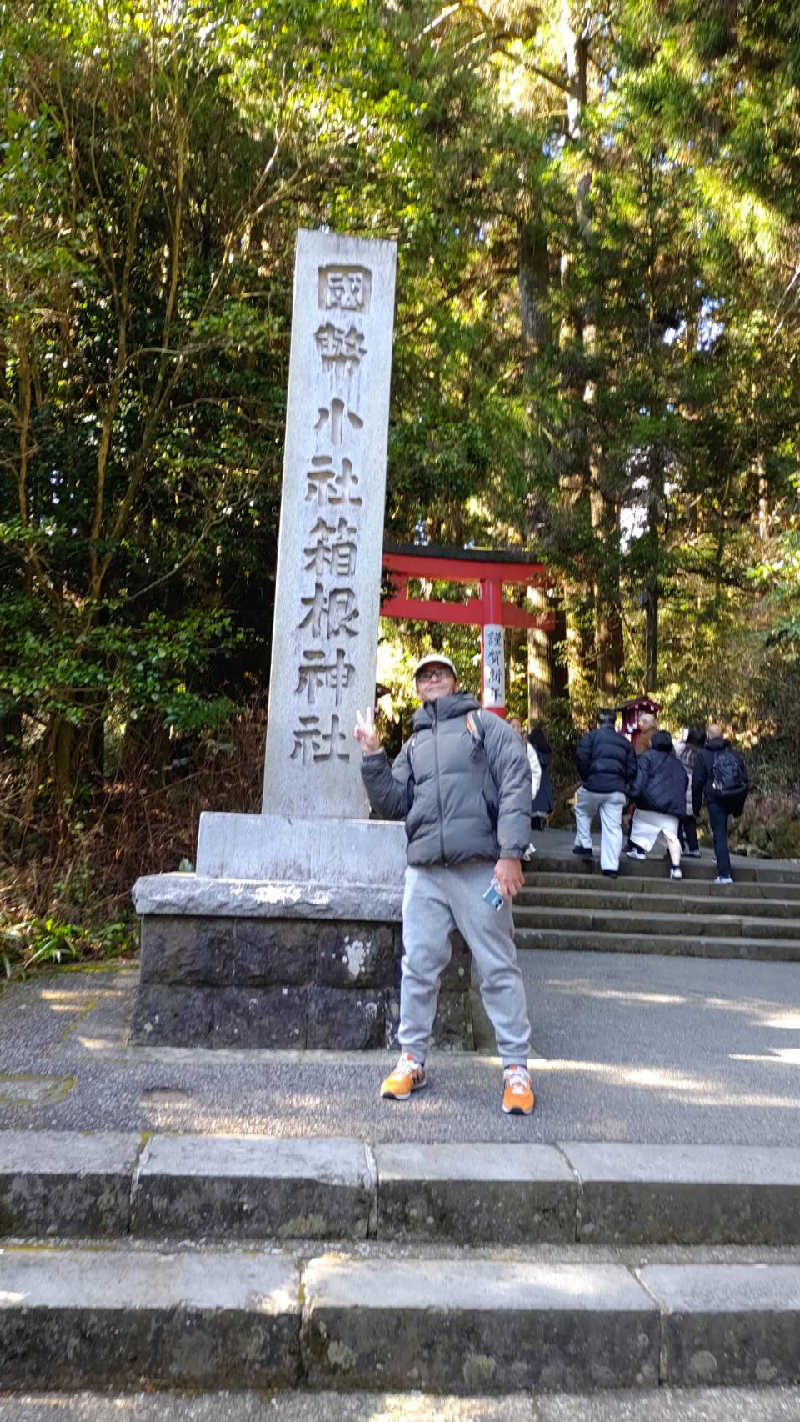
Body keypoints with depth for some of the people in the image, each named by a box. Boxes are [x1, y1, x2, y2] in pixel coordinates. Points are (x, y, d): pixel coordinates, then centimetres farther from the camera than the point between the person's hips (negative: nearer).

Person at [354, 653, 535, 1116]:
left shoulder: (485, 724, 7)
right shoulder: (415, 744, 23)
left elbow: (516, 785, -4)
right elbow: (393, 804, 17)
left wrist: (511, 853, -14)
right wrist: (373, 756, 5)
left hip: (480, 867, -4)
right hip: (425, 871, 5)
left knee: (499, 967, -1)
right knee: (419, 966, 6)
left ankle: (516, 1068, 8)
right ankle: (412, 1060, 19)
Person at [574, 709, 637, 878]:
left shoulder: (591, 736, 3)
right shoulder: (625, 742, 17)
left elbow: (581, 758, -10)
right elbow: (632, 769, 13)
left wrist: (585, 778, 3)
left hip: (594, 786, -3)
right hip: (617, 790, 3)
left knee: (582, 812, 26)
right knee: (613, 827, 3)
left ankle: (584, 845, 18)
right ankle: (611, 867, 0)